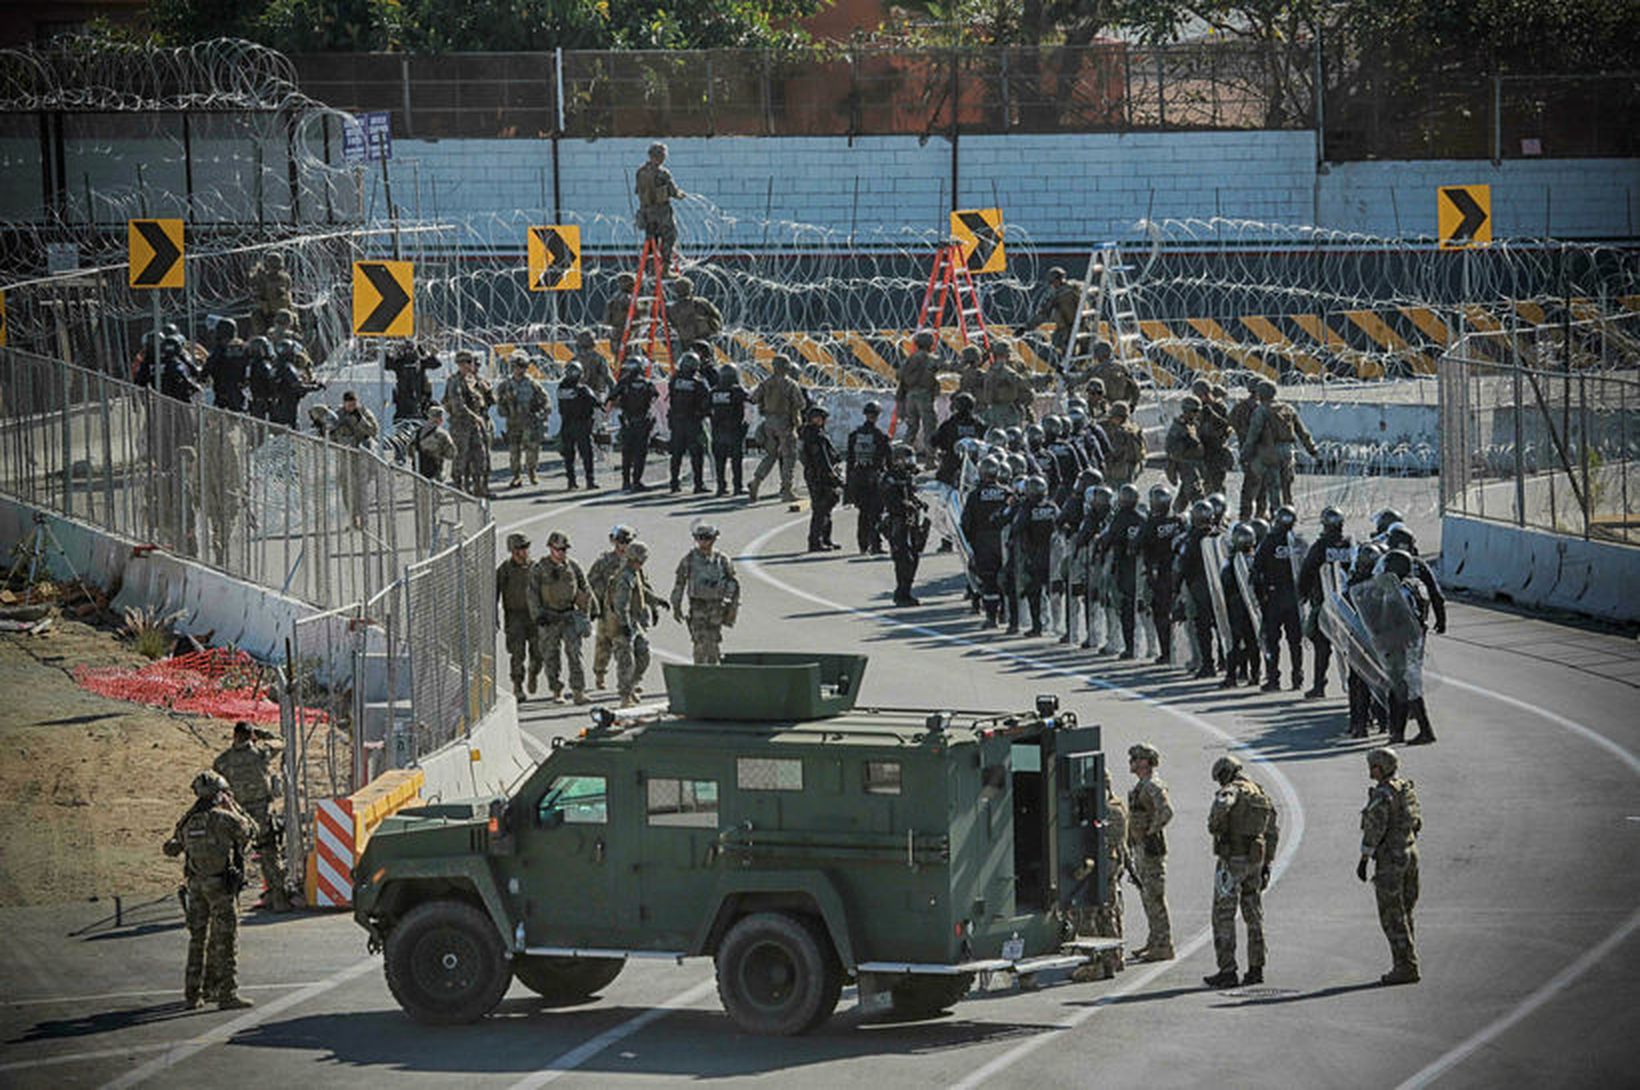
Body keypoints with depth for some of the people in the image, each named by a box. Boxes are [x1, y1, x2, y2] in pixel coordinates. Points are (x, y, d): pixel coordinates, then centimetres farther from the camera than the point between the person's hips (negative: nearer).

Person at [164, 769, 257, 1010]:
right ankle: (227, 993, -6)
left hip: (196, 884, 6)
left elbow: (171, 849, 17)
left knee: (198, 938, 13)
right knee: (225, 939, -3)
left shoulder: (187, 821, 5)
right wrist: (233, 806, 9)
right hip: (221, 883, -6)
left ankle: (192, 993, 15)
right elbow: (250, 830, 1)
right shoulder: (223, 818, -13)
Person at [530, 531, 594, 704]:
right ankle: (556, 691, 13)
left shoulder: (572, 566, 6)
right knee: (552, 656, 3)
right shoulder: (539, 569, -2)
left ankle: (578, 692, -10)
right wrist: (538, 615, -13)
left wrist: (592, 610, 16)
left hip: (570, 616, 1)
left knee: (574, 653, -8)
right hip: (549, 618, -1)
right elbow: (533, 594, -3)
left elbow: (585, 589, 14)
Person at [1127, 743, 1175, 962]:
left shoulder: (1153, 786, -16)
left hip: (1151, 847, -10)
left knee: (1155, 897, -8)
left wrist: (1151, 832, -21)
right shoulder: (1140, 786, 15)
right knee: (1147, 896, 14)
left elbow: (1166, 812, -31)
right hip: (1140, 848, 10)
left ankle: (1164, 946, -7)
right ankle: (1155, 941, 21)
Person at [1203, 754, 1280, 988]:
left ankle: (1227, 971, -4)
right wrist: (1267, 863, 21)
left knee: (1223, 916, -2)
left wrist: (1214, 828, -17)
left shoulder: (1232, 790, -11)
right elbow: (1273, 830, 17)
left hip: (1232, 860, -7)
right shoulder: (1262, 795, 13)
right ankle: (1256, 969, 15)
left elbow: (1222, 805, -36)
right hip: (1255, 859, 7)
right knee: (1254, 916, 13)